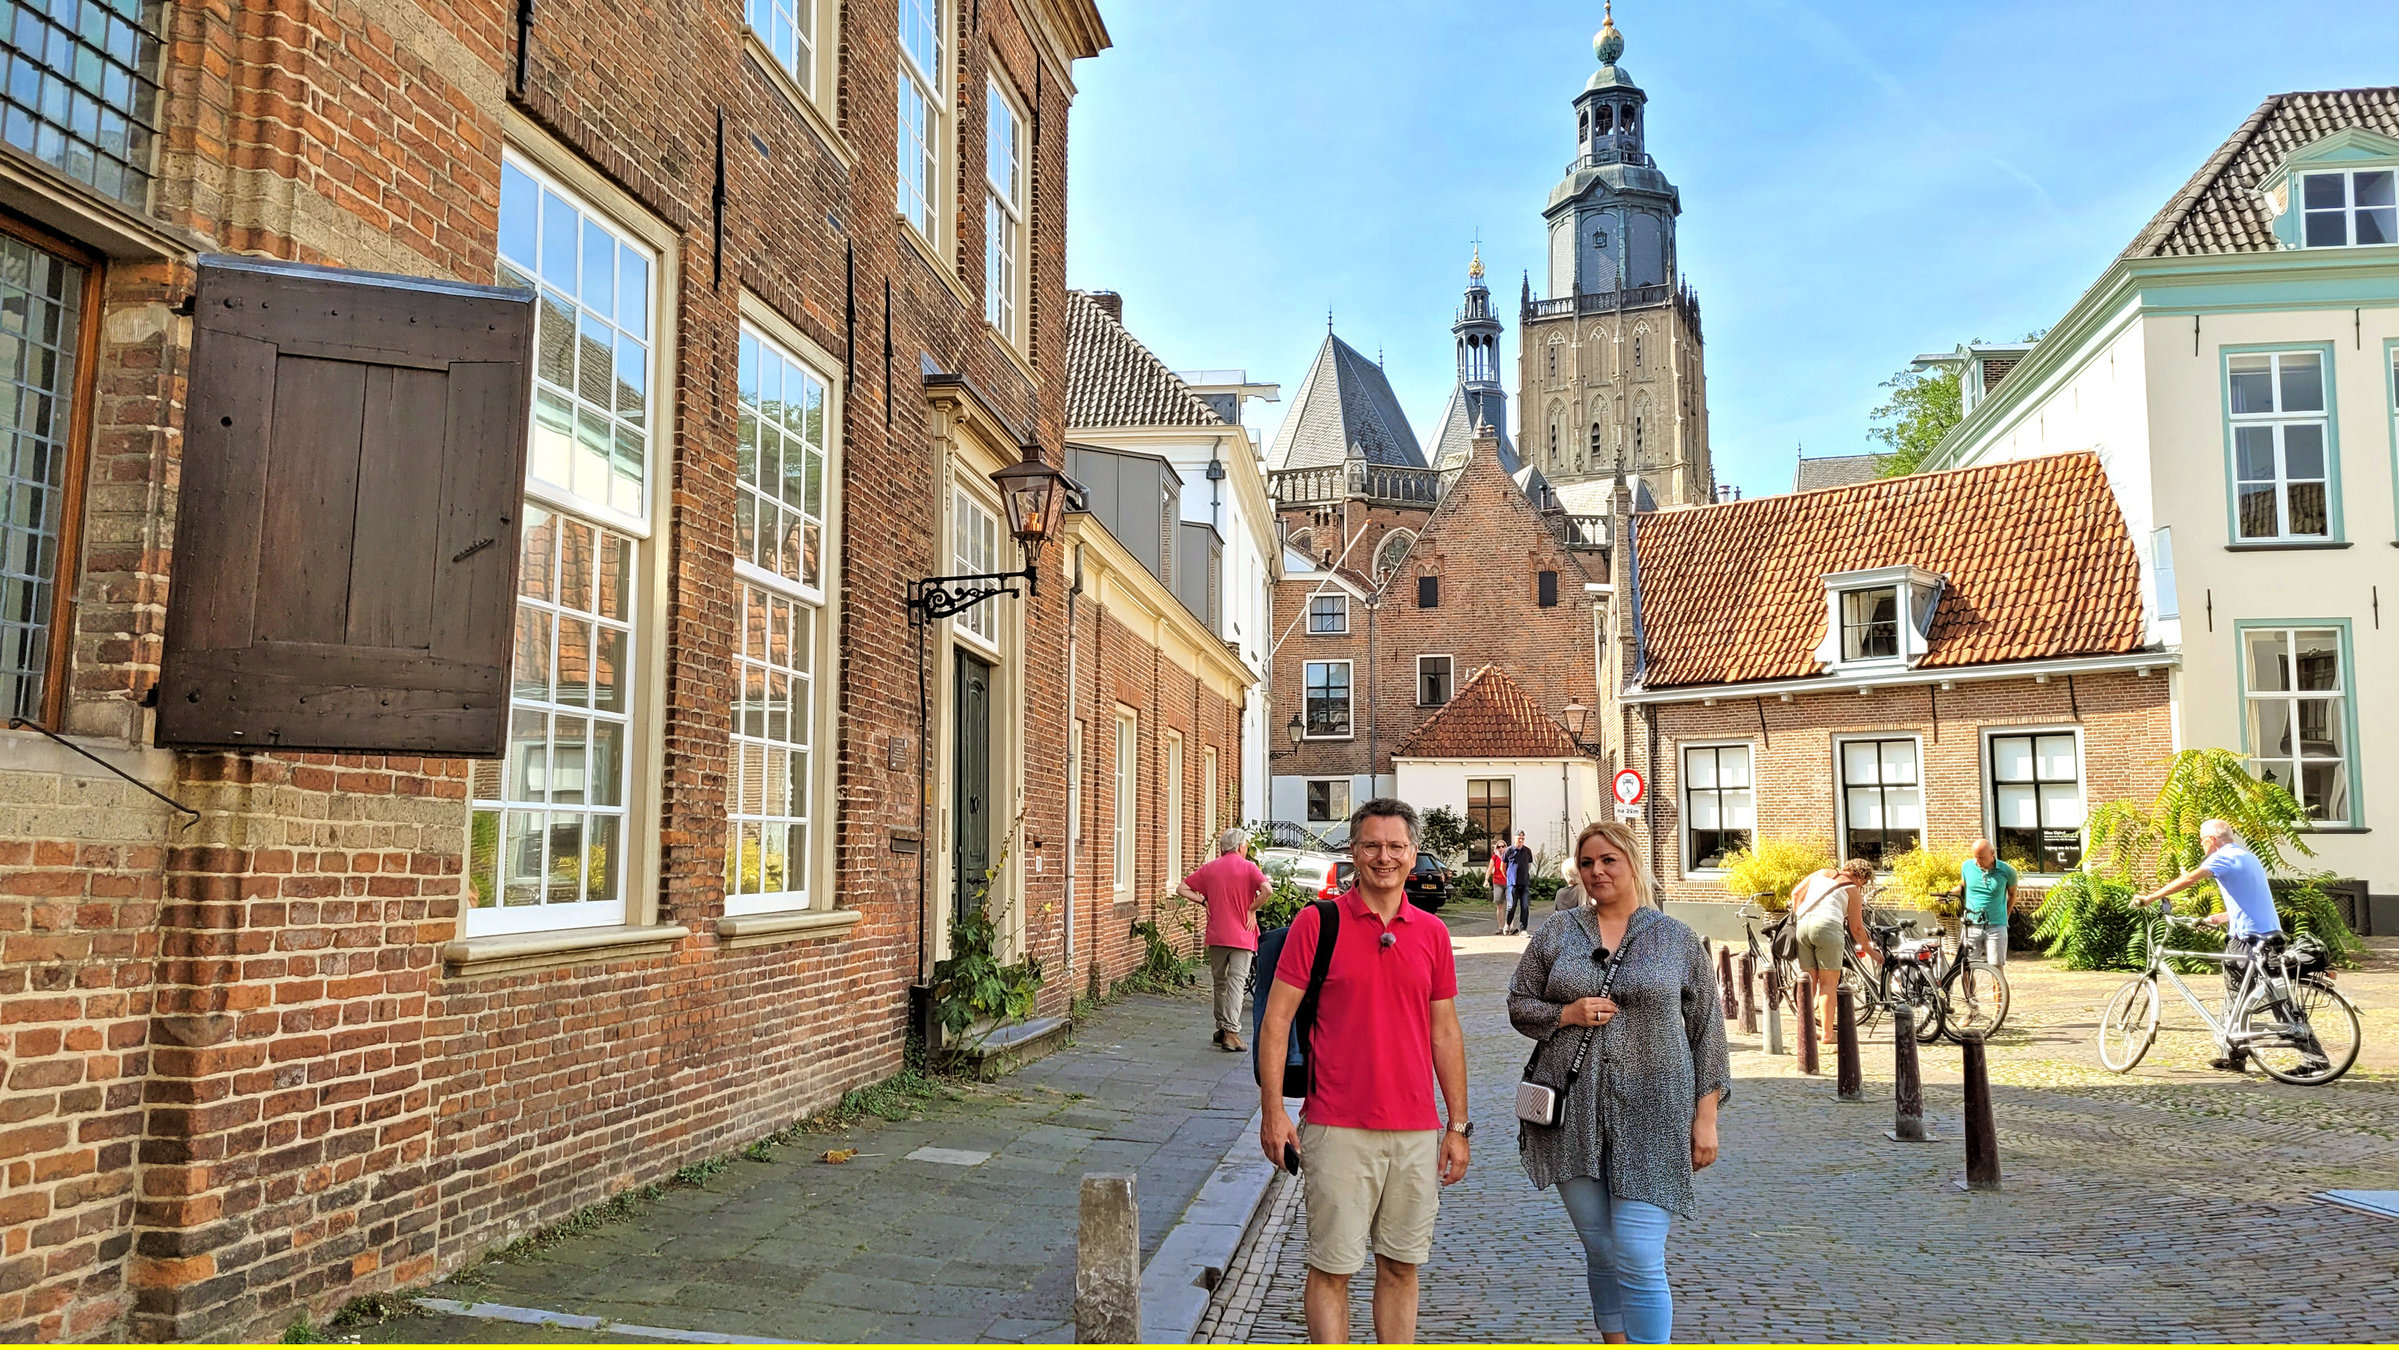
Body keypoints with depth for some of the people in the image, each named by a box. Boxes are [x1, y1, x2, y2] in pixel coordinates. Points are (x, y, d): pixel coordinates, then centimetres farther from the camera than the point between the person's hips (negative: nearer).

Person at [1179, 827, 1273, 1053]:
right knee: (1237, 982, -5)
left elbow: (1182, 889, 5)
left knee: (1219, 981, 16)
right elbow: (1267, 889, -19)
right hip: (1242, 935, -3)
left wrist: (1204, 901, 5)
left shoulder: (1209, 869, 6)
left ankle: (1221, 1027, 23)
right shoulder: (1248, 867, -4)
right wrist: (1251, 910, -8)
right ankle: (1231, 1032, -14)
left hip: (1216, 935, 4)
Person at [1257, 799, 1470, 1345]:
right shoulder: (1316, 922, -3)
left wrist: (1458, 1125, 11)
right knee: (1331, 1269, 2)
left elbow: (1445, 1032, 13)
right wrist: (1272, 1111, -9)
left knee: (1401, 1266, 12)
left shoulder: (1432, 933, 8)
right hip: (1337, 1129, -3)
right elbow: (1276, 1020, -3)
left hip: (1417, 1132, 4)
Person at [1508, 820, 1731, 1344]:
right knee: (1600, 1252, 11)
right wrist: (1566, 1014, -9)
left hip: (1649, 1118, -2)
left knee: (1640, 1260, -8)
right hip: (1572, 1114, 2)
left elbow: (1707, 1031, 5)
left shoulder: (1679, 940, 4)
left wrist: (1705, 1117, 0)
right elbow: (1518, 1004, 11)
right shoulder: (1557, 932, 7)